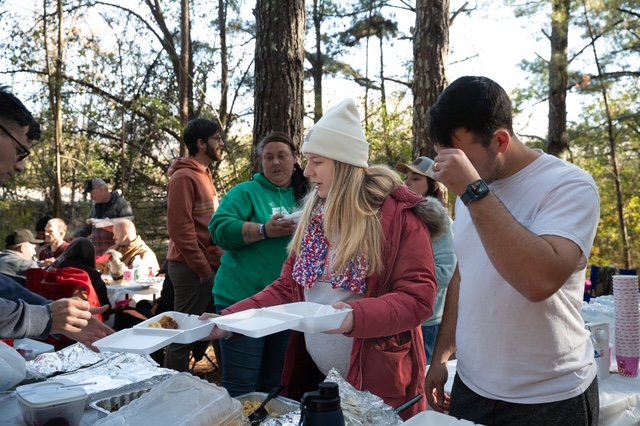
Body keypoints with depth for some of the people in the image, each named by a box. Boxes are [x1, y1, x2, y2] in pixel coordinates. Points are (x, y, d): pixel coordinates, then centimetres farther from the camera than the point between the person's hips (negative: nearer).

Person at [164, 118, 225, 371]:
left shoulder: (203, 174, 17)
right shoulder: (184, 177, -12)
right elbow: (179, 228, -18)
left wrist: (212, 264, 12)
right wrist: (203, 268, -17)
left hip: (207, 265, 9)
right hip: (193, 269, -9)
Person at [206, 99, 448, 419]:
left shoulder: (398, 213, -13)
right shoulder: (314, 214, 6)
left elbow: (418, 297, -17)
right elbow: (288, 288, 7)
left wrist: (356, 316, -33)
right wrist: (231, 317, -5)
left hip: (377, 381, -5)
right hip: (313, 373, 6)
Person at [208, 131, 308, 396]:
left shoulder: (304, 197, 13)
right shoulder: (246, 192, -1)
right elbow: (220, 229, -14)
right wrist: (265, 230, -25)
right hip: (244, 300, -5)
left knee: (274, 385, 17)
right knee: (240, 386, -2)